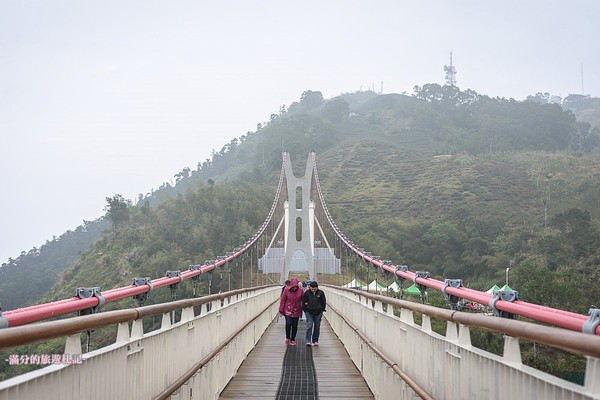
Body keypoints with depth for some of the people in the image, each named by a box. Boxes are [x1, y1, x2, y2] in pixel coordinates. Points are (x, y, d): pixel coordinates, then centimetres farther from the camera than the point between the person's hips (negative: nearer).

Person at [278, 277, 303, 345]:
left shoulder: (300, 290, -7)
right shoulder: (286, 290, -10)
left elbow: (303, 300, 4)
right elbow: (282, 300, -2)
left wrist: (302, 309, 5)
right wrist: (281, 310, 0)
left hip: (296, 311, 1)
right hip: (288, 310, -1)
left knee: (295, 325, 6)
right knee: (288, 324, -11)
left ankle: (293, 339, 21)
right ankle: (287, 338, 11)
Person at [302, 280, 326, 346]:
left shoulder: (321, 293, -4)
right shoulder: (307, 293, -5)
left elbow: (324, 302, 6)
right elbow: (303, 302, 4)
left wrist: (322, 310, 3)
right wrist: (305, 309, 1)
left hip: (318, 313, 1)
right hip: (309, 312, -1)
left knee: (317, 327, 7)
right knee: (309, 326, -10)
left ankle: (315, 341, 17)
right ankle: (308, 341, -11)